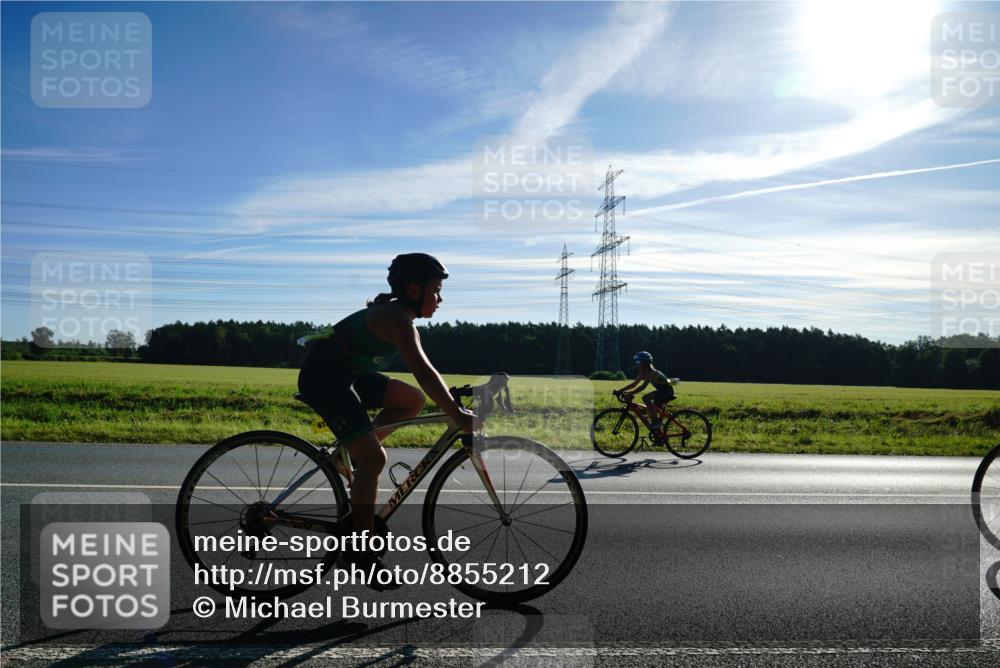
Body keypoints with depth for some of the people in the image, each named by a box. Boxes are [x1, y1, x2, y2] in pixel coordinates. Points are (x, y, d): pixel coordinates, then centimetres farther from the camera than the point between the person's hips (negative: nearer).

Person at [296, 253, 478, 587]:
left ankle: (352, 451, 12)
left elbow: (424, 370, 13)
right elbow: (423, 372, -30)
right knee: (374, 459, -11)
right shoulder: (397, 318, -21)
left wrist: (455, 403, 8)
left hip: (345, 374, 10)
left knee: (413, 400, 4)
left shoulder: (399, 317, 10)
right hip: (323, 376, -10)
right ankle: (360, 549, 0)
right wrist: (456, 415, -30)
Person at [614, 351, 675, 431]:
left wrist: (630, 393, -41)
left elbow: (643, 386, -35)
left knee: (645, 398, -25)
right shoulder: (643, 373, 3)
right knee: (653, 410, 10)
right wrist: (620, 391, -5)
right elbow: (634, 384, 4)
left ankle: (655, 421, -16)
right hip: (661, 390, 10)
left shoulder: (651, 372, -24)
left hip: (667, 391, -10)